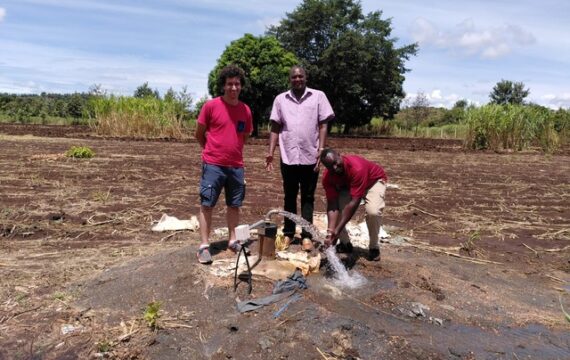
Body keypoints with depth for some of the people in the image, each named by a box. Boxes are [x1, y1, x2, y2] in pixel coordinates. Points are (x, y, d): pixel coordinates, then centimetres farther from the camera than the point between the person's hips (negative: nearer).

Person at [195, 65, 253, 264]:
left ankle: (233, 240, 25)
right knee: (206, 204, 0)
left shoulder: (246, 110, 5)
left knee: (234, 205, 12)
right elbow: (199, 134, 3)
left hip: (236, 166, 4)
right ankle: (204, 246, 7)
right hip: (213, 165, -4)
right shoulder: (211, 106, -7)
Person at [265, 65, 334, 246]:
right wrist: (271, 152, 0)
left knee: (307, 197, 7)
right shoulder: (280, 99, 8)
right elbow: (275, 128, 8)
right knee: (289, 196, 10)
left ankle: (306, 235, 13)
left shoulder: (318, 96, 3)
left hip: (310, 156, -1)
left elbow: (323, 126, 1)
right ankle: (288, 233, 19)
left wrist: (321, 150, -8)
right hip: (288, 156, 2)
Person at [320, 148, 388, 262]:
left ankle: (374, 248, -5)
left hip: (374, 181, -5)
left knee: (373, 211, -31)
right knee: (333, 207, -14)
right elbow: (332, 205, -28)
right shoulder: (327, 177, -26)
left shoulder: (357, 168, -43)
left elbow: (354, 202, -45)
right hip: (348, 185, 5)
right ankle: (345, 243, 9)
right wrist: (330, 231, -43)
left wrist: (338, 230, -46)